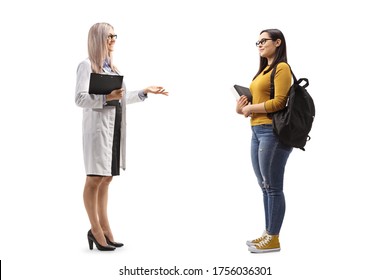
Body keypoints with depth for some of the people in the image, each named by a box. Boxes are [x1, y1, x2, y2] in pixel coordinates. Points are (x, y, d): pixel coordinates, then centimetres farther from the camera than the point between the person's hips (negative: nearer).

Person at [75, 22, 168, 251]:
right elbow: (80, 99, -13)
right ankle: (96, 230, 6)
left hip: (115, 126, 7)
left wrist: (145, 92, 22)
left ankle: (104, 227, 15)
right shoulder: (87, 65, -5)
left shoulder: (112, 67, 17)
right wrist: (107, 97, -24)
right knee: (95, 179, -1)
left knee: (106, 178, 9)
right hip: (99, 126, -7)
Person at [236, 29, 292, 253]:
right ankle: (268, 234, 21)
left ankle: (273, 239, 4)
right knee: (265, 186, 13)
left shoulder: (281, 68, -7)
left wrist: (250, 108, -8)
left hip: (273, 132, -9)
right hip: (258, 131, 9)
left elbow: (279, 102, -16)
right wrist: (243, 108, 3)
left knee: (273, 187, -4)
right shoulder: (264, 70, 20)